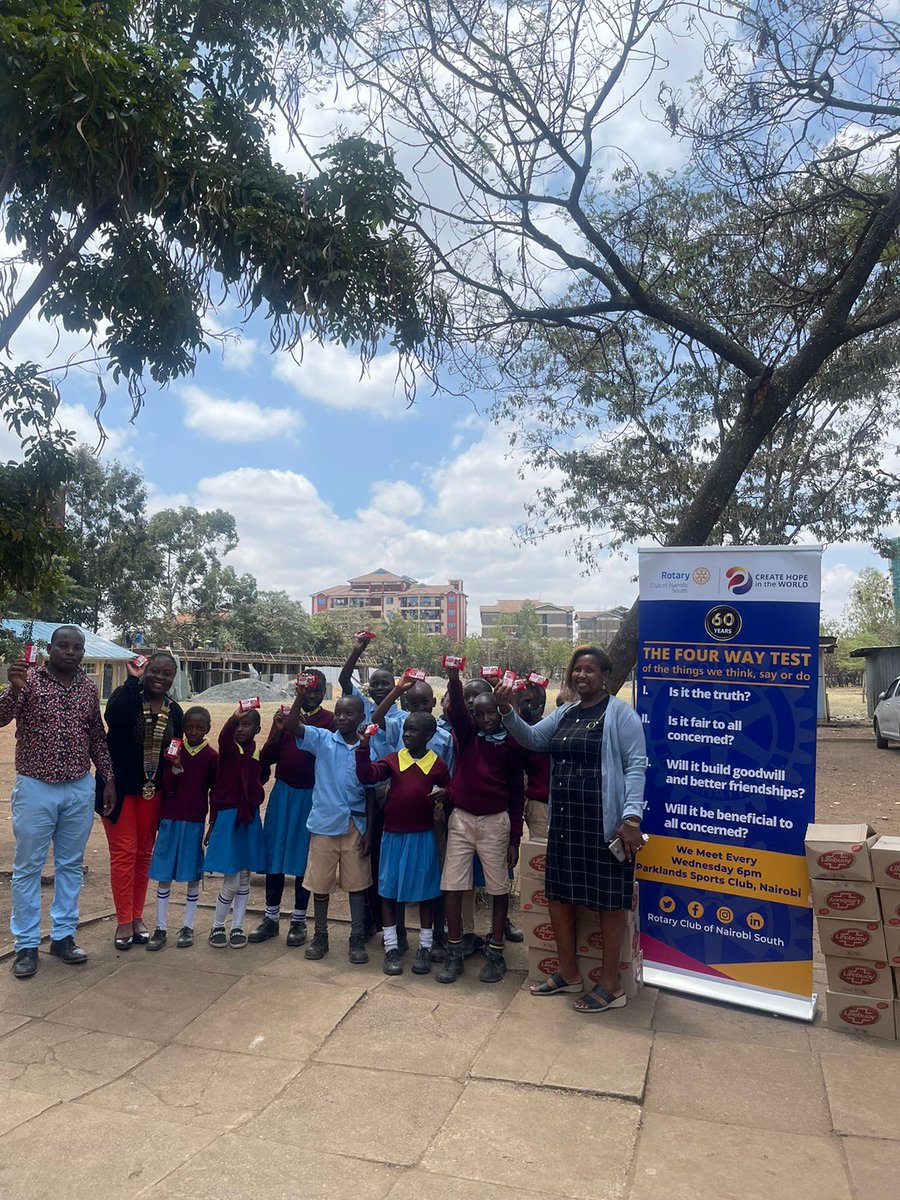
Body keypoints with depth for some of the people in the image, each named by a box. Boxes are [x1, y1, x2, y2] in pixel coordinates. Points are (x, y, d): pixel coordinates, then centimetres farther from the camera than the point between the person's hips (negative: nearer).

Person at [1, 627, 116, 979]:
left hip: (80, 790, 4)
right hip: (35, 789, -3)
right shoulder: (28, 679, -7)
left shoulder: (89, 688, 4)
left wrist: (108, 778, 8)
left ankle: (63, 936, 24)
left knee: (70, 865, 12)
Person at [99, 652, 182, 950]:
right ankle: (123, 922, 9)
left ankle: (137, 917, 22)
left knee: (144, 853, 10)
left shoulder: (175, 711, 4)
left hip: (152, 791, 4)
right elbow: (113, 716, -32)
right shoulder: (127, 697, -9)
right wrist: (133, 680, -27)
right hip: (120, 787, -4)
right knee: (124, 852, -2)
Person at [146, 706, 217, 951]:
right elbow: (167, 789, -4)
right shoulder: (174, 751, 0)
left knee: (193, 876, 6)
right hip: (170, 819, 1)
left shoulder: (212, 756, -3)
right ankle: (161, 927, 15)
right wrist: (175, 768, -21)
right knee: (164, 875, 5)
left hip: (196, 822, -1)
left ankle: (188, 927, 18)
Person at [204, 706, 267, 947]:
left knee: (244, 877, 10)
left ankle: (237, 927, 24)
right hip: (228, 817, -4)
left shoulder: (258, 753, 5)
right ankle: (217, 926, 18)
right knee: (232, 880, -3)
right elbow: (224, 738, -32)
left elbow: (260, 781, 7)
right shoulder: (228, 748, -8)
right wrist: (234, 717, -48)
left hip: (250, 818, 4)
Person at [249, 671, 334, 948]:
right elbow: (267, 758, 4)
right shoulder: (284, 717, 8)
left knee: (303, 857, 6)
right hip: (283, 792, 3)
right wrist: (277, 733, -12)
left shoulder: (330, 720, -2)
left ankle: (299, 921, 20)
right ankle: (271, 918, 23)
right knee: (274, 853, 8)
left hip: (311, 796, -3)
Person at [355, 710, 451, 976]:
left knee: (425, 892, 8)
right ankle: (391, 948, 20)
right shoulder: (393, 760, 1)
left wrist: (444, 794, -14)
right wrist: (363, 748, -22)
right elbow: (367, 776, -10)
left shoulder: (438, 764, -1)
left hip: (423, 837, -1)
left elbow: (450, 791, 9)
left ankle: (424, 948, 23)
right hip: (393, 834, 1)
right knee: (388, 890, 7)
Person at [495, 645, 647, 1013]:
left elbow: (636, 765, -12)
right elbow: (532, 738, 5)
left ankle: (610, 985, 19)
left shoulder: (620, 713, -8)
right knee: (559, 893, 13)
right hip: (563, 820, 8)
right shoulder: (564, 714, 13)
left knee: (608, 899, 4)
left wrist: (632, 818, -19)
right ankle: (569, 973, 31)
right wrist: (507, 711, -12)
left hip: (605, 821, -7)